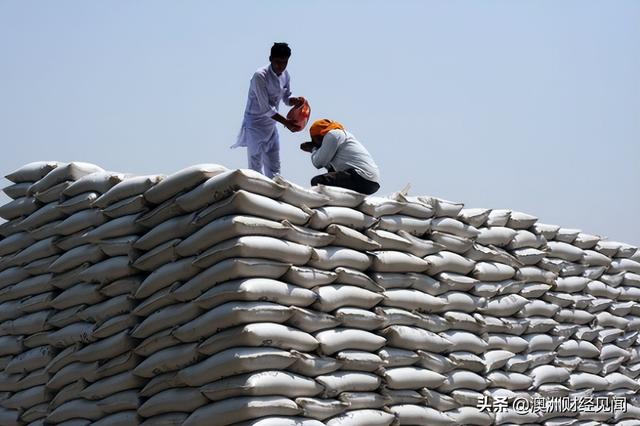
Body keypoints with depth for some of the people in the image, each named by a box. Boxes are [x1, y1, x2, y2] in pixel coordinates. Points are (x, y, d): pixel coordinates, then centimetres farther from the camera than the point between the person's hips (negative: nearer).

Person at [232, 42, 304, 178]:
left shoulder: (285, 75, 0)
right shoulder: (260, 76, -22)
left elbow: (286, 99, 12)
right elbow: (266, 108, -24)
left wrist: (296, 101, -11)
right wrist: (286, 122, -25)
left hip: (271, 125, 8)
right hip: (255, 124, -7)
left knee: (274, 169, 11)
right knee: (256, 168, -8)